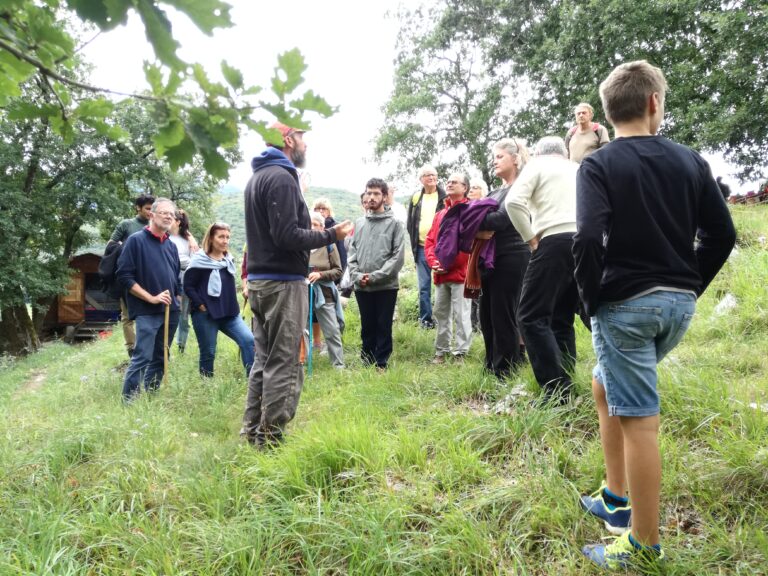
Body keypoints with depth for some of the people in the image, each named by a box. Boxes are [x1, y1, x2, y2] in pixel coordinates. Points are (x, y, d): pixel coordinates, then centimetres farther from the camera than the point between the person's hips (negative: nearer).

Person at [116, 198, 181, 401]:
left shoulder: (171, 246, 15)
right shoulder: (136, 240, -5)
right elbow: (124, 276, -11)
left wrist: (176, 300, 15)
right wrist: (151, 298, -14)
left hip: (170, 311, 7)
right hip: (146, 312, -6)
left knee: (160, 359, 11)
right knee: (142, 358, -11)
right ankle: (128, 402, -3)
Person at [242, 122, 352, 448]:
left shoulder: (258, 177, 17)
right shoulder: (281, 177, -13)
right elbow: (287, 236, -20)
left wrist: (310, 231, 18)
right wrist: (331, 236, -11)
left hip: (259, 280, 10)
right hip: (283, 283, -10)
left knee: (264, 360, 15)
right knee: (283, 364, -3)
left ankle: (253, 432, 22)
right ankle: (271, 438, 4)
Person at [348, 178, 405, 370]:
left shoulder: (394, 223, -1)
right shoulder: (359, 223, 12)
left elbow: (398, 256, -9)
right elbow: (352, 253, 9)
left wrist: (375, 276, -14)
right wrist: (357, 276, -7)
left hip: (386, 286, -4)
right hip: (361, 287, 4)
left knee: (383, 327, 4)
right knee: (367, 327, 13)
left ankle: (381, 365, 14)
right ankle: (366, 363, 25)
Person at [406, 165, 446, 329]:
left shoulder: (445, 197, 0)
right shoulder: (415, 198, 10)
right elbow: (410, 223, 15)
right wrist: (414, 243, 6)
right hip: (422, 249, 3)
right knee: (424, 287, 7)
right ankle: (425, 319, 14)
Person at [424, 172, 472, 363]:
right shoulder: (440, 214, 20)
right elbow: (430, 241, 15)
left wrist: (449, 263, -15)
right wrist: (433, 261, -3)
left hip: (460, 273, -7)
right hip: (440, 274, 7)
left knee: (461, 315, -5)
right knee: (441, 314, 9)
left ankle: (460, 353, 1)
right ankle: (441, 351, 16)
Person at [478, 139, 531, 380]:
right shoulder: (495, 193, 20)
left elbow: (501, 219, -19)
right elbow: (485, 219, 11)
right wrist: (477, 231, -12)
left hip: (512, 258, -8)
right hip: (491, 258, 8)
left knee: (503, 315, -4)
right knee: (487, 315, 11)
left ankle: (505, 373, 6)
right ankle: (492, 368, 23)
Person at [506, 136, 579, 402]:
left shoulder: (537, 164, 11)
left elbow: (514, 201, -7)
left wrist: (531, 238, 0)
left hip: (556, 242, -6)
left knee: (532, 317, -5)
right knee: (562, 319, 13)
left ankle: (557, 390, -12)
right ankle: (564, 387, 12)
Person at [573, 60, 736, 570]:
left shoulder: (598, 165, -7)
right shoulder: (691, 161, 7)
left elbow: (589, 239, -21)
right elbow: (721, 234, 5)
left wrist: (593, 302, -8)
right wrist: (689, 288, 15)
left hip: (625, 304, -6)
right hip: (678, 304, 6)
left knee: (638, 419, 0)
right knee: (606, 385, 24)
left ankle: (644, 546, 12)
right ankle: (616, 498, 31)